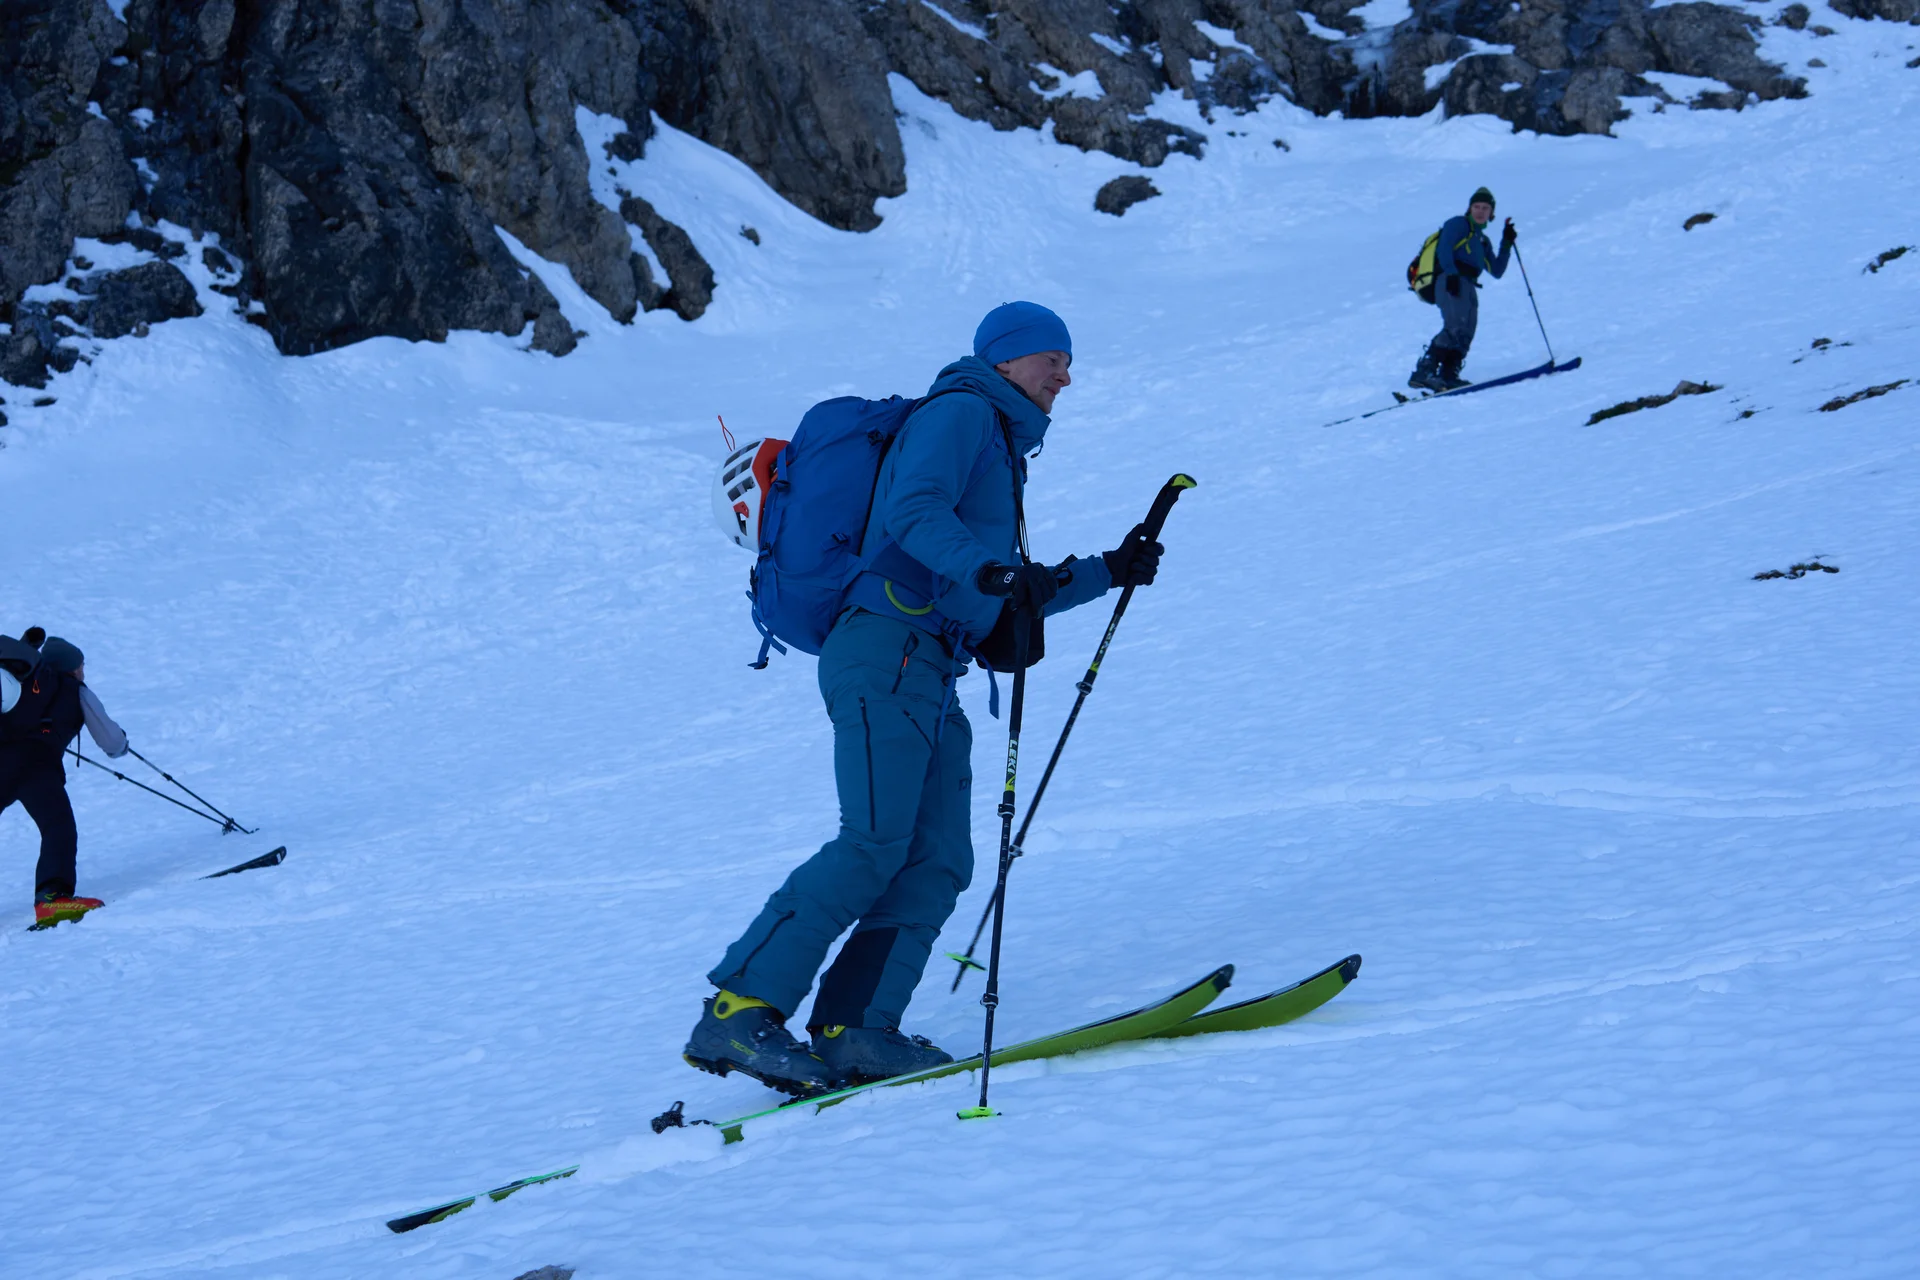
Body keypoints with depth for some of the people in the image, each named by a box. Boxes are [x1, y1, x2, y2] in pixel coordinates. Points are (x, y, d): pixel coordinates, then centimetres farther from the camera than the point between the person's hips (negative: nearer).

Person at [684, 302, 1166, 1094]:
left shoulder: (999, 450, 31)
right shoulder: (960, 412, 2)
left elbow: (1008, 604, 35)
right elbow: (914, 511, -17)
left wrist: (1110, 572, 31)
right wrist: (990, 571, -32)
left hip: (929, 677, 10)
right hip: (889, 652, -10)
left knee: (937, 862, -5)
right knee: (875, 845, -20)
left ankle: (853, 1029, -12)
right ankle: (736, 1012, -22)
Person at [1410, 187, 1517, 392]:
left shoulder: (1483, 241, 34)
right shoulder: (1459, 224, 12)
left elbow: (1497, 271, 27)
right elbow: (1444, 250, -5)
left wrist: (1506, 244, 19)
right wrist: (1451, 273, -20)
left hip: (1468, 287, 8)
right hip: (1450, 281, -8)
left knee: (1465, 335, -10)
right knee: (1456, 326, -27)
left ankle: (1448, 377, -21)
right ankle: (1424, 371, -36)